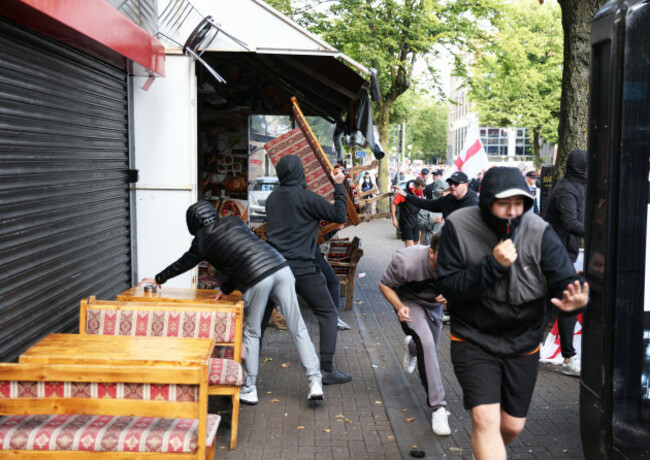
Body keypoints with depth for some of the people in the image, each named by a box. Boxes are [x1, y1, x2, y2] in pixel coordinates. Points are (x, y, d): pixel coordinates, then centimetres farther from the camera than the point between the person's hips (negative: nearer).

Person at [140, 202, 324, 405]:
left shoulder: (202, 241, 10)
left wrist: (158, 279, 43)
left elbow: (184, 263, 26)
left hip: (257, 280, -4)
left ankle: (248, 389, 20)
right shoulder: (234, 221, 23)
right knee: (298, 328, 6)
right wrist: (227, 288, 31)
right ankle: (315, 382, 5)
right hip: (281, 267, 4)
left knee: (252, 332, 14)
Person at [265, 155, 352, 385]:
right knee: (328, 314, 4)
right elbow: (340, 215, -7)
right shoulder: (306, 198, -11)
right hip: (303, 268, -6)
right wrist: (339, 186, 3)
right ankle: (327, 369, -1)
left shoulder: (272, 198, 9)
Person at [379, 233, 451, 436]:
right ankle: (438, 407, -22)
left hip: (434, 304, 4)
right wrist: (399, 306, -34)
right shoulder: (407, 261, -37)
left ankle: (412, 347, 59)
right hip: (410, 302, -4)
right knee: (426, 343, -28)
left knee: (429, 352, 18)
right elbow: (385, 284, -18)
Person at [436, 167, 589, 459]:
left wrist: (574, 300, -39)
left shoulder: (539, 232, -15)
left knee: (512, 425, 14)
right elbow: (448, 287, -18)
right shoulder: (459, 226, -16)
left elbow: (565, 281, -14)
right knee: (485, 419, -19)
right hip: (473, 340, -2)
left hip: (523, 344, 3)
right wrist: (492, 264, -31)